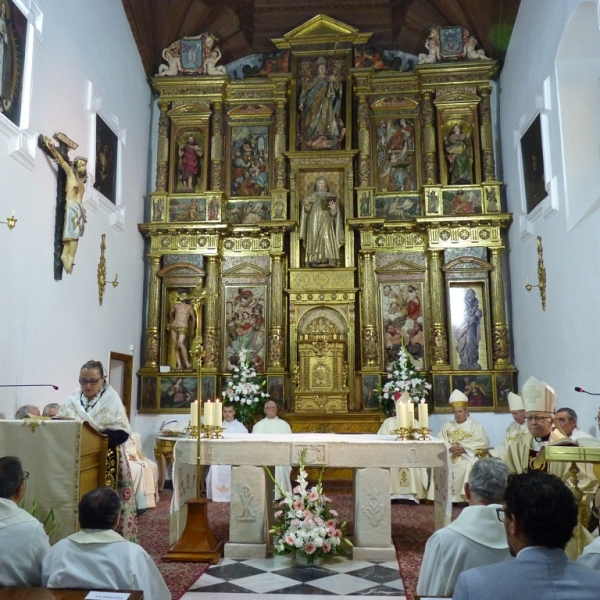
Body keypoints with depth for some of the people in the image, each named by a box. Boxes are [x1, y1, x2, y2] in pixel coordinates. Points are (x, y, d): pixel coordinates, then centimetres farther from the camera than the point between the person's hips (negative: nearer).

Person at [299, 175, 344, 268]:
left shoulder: (330, 196, 16)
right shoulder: (312, 196, 18)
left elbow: (334, 213, 7)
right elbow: (307, 209, 5)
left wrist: (333, 208, -16)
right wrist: (306, 204, -17)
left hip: (326, 222, -1)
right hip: (314, 221, 2)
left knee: (327, 236, -21)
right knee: (314, 238, -11)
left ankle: (330, 259, -31)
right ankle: (314, 260, -17)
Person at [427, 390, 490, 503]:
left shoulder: (475, 426, 8)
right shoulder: (447, 426, 18)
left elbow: (484, 442, -5)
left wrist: (465, 449, -15)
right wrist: (450, 448, -13)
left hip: (467, 456, -3)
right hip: (449, 456, 3)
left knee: (467, 466, -35)